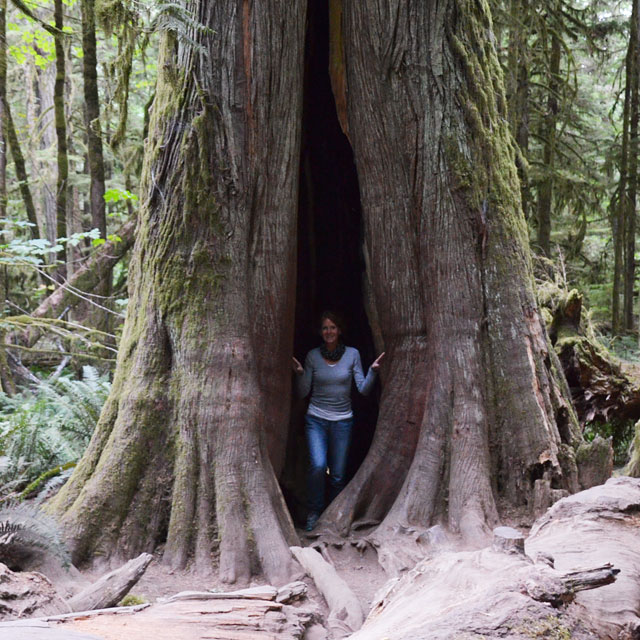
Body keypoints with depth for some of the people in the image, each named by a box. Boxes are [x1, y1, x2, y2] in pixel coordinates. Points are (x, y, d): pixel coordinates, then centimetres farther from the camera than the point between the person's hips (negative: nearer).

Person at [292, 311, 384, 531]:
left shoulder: (352, 354, 1)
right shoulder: (312, 356, 1)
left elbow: (363, 389, -1)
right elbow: (303, 392, 3)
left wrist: (373, 370, -16)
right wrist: (300, 373, -14)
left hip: (342, 421, 1)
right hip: (316, 420, -1)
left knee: (338, 476, 1)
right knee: (318, 466, -21)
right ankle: (314, 511, -3)